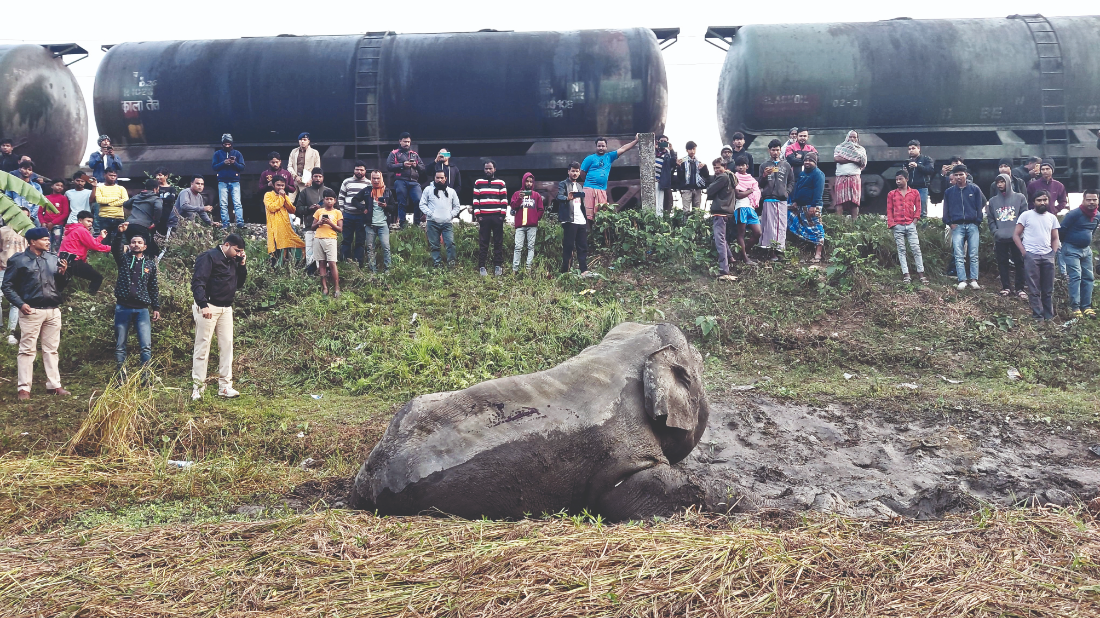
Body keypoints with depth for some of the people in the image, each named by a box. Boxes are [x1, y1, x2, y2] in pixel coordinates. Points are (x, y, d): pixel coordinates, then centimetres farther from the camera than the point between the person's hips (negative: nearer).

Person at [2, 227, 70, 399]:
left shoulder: (53, 259, 11)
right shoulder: (19, 260, -2)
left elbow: (60, 287, 16)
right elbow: (7, 286, -2)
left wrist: (62, 274, -4)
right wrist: (20, 304, -13)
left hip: (53, 311, 5)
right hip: (31, 311, -5)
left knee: (51, 350, 9)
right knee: (27, 350, -2)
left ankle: (54, 385, 14)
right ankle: (24, 388, 0)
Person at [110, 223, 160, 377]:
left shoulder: (150, 263, 10)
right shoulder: (124, 259, 7)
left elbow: (154, 288, 13)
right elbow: (115, 249, -15)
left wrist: (156, 307, 7)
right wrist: (120, 233, -32)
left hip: (142, 309, 0)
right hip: (123, 308, 0)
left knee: (146, 346, -7)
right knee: (120, 346, 4)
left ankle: (146, 377, -2)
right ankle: (122, 377, 10)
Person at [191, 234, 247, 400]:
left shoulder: (233, 262, 15)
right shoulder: (209, 257, -9)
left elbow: (239, 284, 19)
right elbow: (198, 282, -16)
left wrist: (242, 265, 6)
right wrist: (203, 305, -25)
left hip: (226, 309, 8)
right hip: (208, 307, -8)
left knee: (227, 345, 3)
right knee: (202, 346, -4)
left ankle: (225, 386, 6)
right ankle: (198, 387, -2)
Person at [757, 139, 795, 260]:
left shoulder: (786, 165, 13)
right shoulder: (764, 165, 10)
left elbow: (791, 181, 17)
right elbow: (760, 184, 8)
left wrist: (787, 192, 3)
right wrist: (764, 175, -10)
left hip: (781, 199, 1)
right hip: (768, 199, -1)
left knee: (781, 225, -5)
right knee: (769, 224, -5)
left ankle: (779, 248, -5)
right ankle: (772, 250, -5)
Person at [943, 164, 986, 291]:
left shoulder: (974, 189, 6)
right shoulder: (949, 192, 9)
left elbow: (980, 206, 6)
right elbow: (946, 209, 11)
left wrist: (978, 222, 0)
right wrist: (950, 223, 0)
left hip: (972, 225, -1)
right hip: (957, 226, 1)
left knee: (974, 255, -2)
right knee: (959, 256, -5)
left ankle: (974, 281, -1)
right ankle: (962, 281, -5)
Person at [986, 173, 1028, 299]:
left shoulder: (1019, 197, 5)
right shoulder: (993, 201, 14)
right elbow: (990, 219, 11)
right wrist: (995, 231, -5)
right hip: (1000, 238, 3)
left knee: (1019, 262, -1)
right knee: (1002, 263, 5)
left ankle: (1019, 288, 5)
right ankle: (1006, 287, 13)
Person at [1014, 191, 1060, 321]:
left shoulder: (1052, 217, 13)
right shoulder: (1026, 215, 2)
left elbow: (1055, 238, 19)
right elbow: (1016, 235, 0)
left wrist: (1053, 253, 4)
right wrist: (1024, 252, -8)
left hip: (1047, 256, 3)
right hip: (1031, 256, -3)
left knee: (1048, 290, 4)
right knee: (1034, 290, -2)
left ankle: (1049, 316, 10)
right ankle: (1038, 316, 1)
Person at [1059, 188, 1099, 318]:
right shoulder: (1074, 214, -18)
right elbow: (1062, 230, -12)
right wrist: (1066, 243, 1)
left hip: (1086, 249, 7)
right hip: (1071, 249, -7)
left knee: (1088, 277, 6)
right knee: (1076, 277, -14)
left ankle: (1086, 306, 11)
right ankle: (1075, 307, -15)